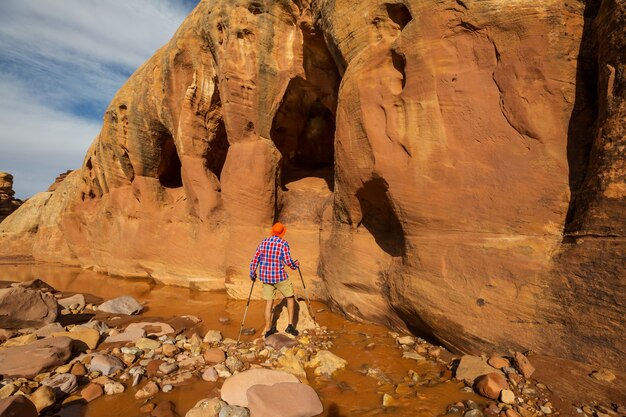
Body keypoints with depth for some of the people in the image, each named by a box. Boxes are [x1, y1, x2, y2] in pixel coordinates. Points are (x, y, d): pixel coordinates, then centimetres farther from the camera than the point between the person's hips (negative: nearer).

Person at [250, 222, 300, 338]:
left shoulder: (263, 242, 5)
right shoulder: (283, 243, -9)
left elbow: (254, 260, 5)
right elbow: (288, 261, -14)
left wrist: (252, 274, 17)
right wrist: (295, 264, 7)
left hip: (265, 277, 4)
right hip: (279, 276, -4)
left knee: (269, 302, 13)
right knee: (290, 297, 16)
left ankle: (268, 329, 21)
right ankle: (290, 325, 13)